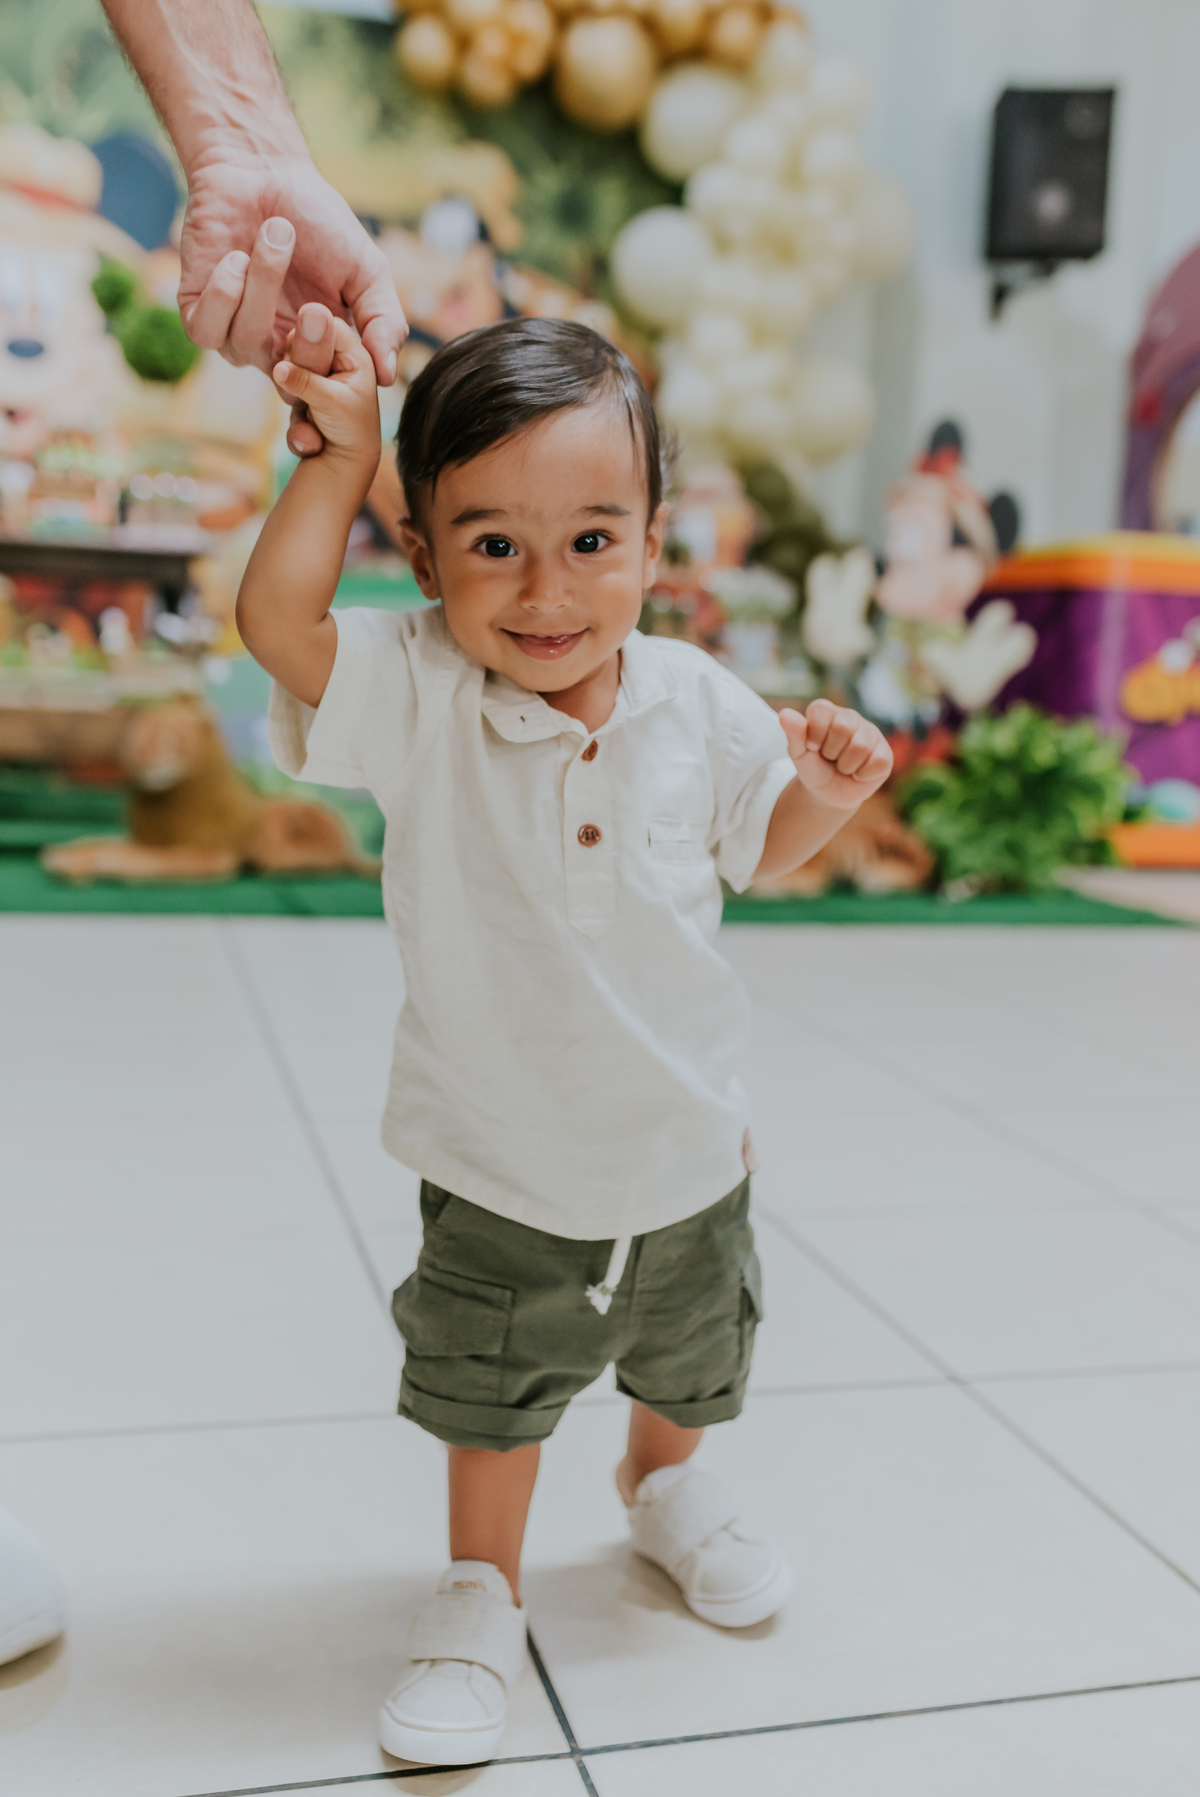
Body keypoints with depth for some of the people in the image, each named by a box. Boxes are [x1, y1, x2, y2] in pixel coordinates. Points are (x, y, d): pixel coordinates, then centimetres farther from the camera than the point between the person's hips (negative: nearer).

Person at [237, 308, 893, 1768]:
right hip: (500, 1167, -3)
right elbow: (274, 619, -34)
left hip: (683, 1143, 4)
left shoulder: (700, 705, -12)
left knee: (691, 1361, 28)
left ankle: (664, 1484, 60)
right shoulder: (414, 697, -19)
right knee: (493, 1388, 16)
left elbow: (760, 847, 4)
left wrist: (827, 794, -16)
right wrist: (342, 451, -27)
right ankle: (481, 1590, 42)